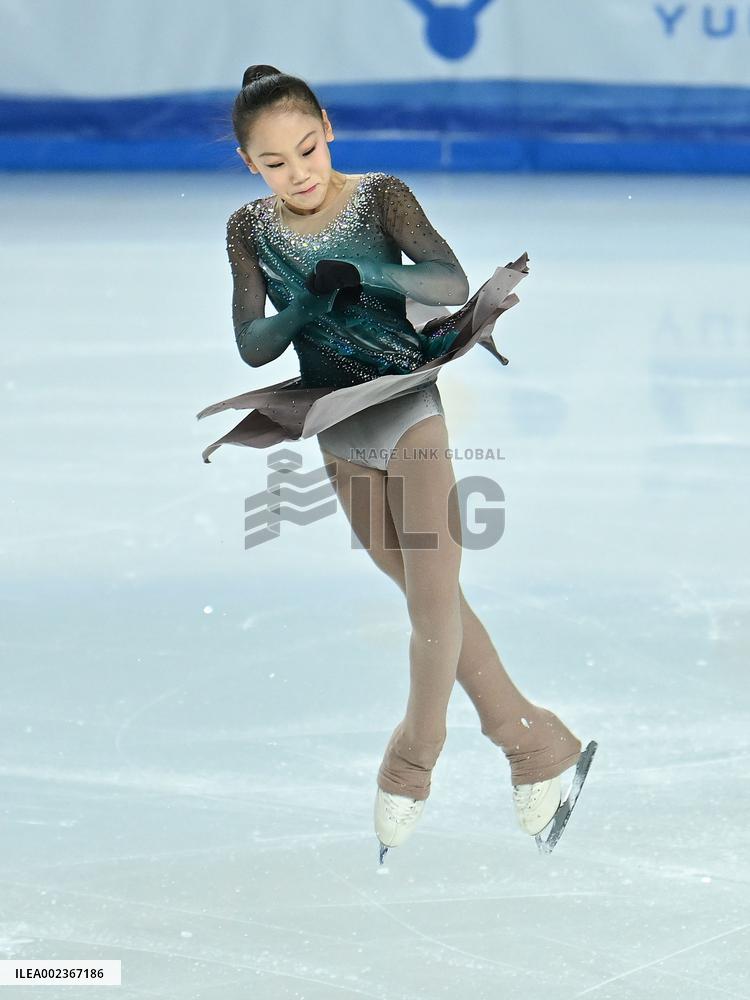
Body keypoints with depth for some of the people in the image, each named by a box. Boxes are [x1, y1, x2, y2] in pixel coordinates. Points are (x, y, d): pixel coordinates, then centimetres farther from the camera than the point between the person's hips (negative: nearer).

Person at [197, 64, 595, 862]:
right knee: (434, 601, 9)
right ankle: (536, 746, 20)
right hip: (339, 431, 4)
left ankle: (408, 770, 16)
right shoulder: (250, 230, -2)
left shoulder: (379, 196, -11)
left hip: (410, 413, -4)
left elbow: (452, 282, -22)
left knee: (434, 601, -3)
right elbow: (251, 346, -6)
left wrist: (368, 272, -38)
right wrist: (306, 306, -25)